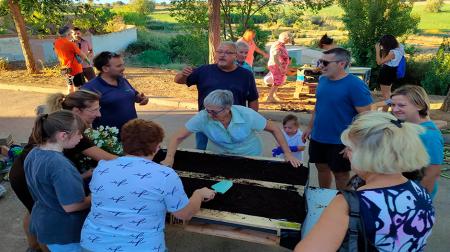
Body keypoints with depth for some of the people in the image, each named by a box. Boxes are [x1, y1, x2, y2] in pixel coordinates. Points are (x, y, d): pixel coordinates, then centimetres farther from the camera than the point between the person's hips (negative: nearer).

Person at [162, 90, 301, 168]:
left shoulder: (247, 115, -26)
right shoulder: (203, 117, -25)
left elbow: (274, 128, -13)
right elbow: (178, 137, -17)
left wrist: (288, 154, -14)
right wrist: (169, 158, -32)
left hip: (250, 156, -1)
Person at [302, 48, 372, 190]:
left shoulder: (355, 85, -18)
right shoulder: (323, 80, 3)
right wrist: (310, 127, 16)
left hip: (340, 142, -6)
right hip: (317, 138, 6)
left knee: (341, 174, 10)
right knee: (322, 168, 20)